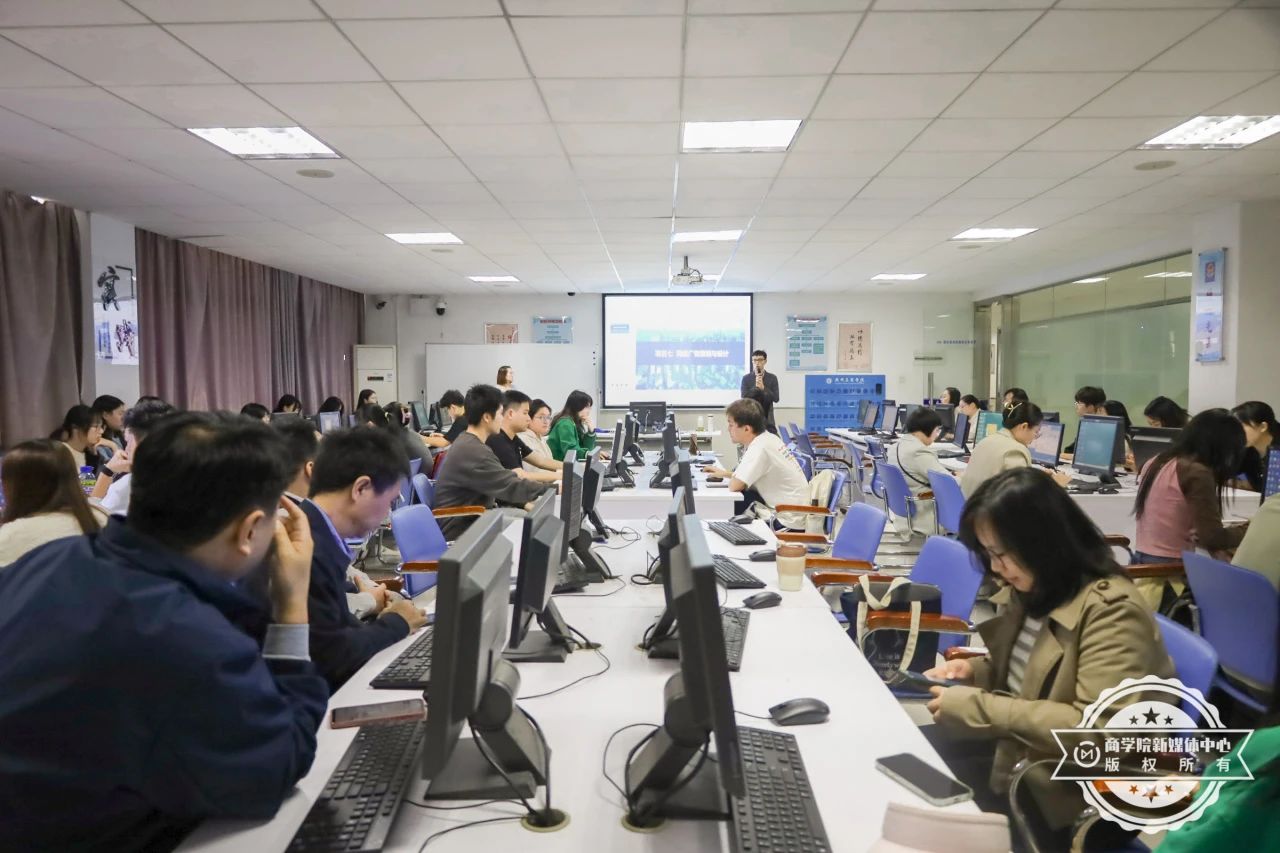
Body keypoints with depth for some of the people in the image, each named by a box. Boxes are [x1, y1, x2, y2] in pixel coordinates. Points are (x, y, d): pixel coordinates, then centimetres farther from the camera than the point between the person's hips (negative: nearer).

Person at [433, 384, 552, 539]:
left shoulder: (469, 443, 9)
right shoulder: (472, 450, -23)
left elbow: (501, 484, 10)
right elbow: (512, 486, -22)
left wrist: (525, 503, -3)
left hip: (472, 519, 9)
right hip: (460, 531, -9)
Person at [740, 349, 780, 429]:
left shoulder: (772, 378, 5)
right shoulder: (746, 378, 4)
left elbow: (776, 399, -2)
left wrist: (763, 388, -15)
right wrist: (755, 387, -16)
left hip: (767, 418, 1)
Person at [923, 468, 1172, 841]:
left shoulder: (1112, 611, -22)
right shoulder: (1032, 590, 3)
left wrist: (980, 708, -26)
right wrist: (975, 670, -1)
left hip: (1067, 784, -8)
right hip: (1016, 746, 8)